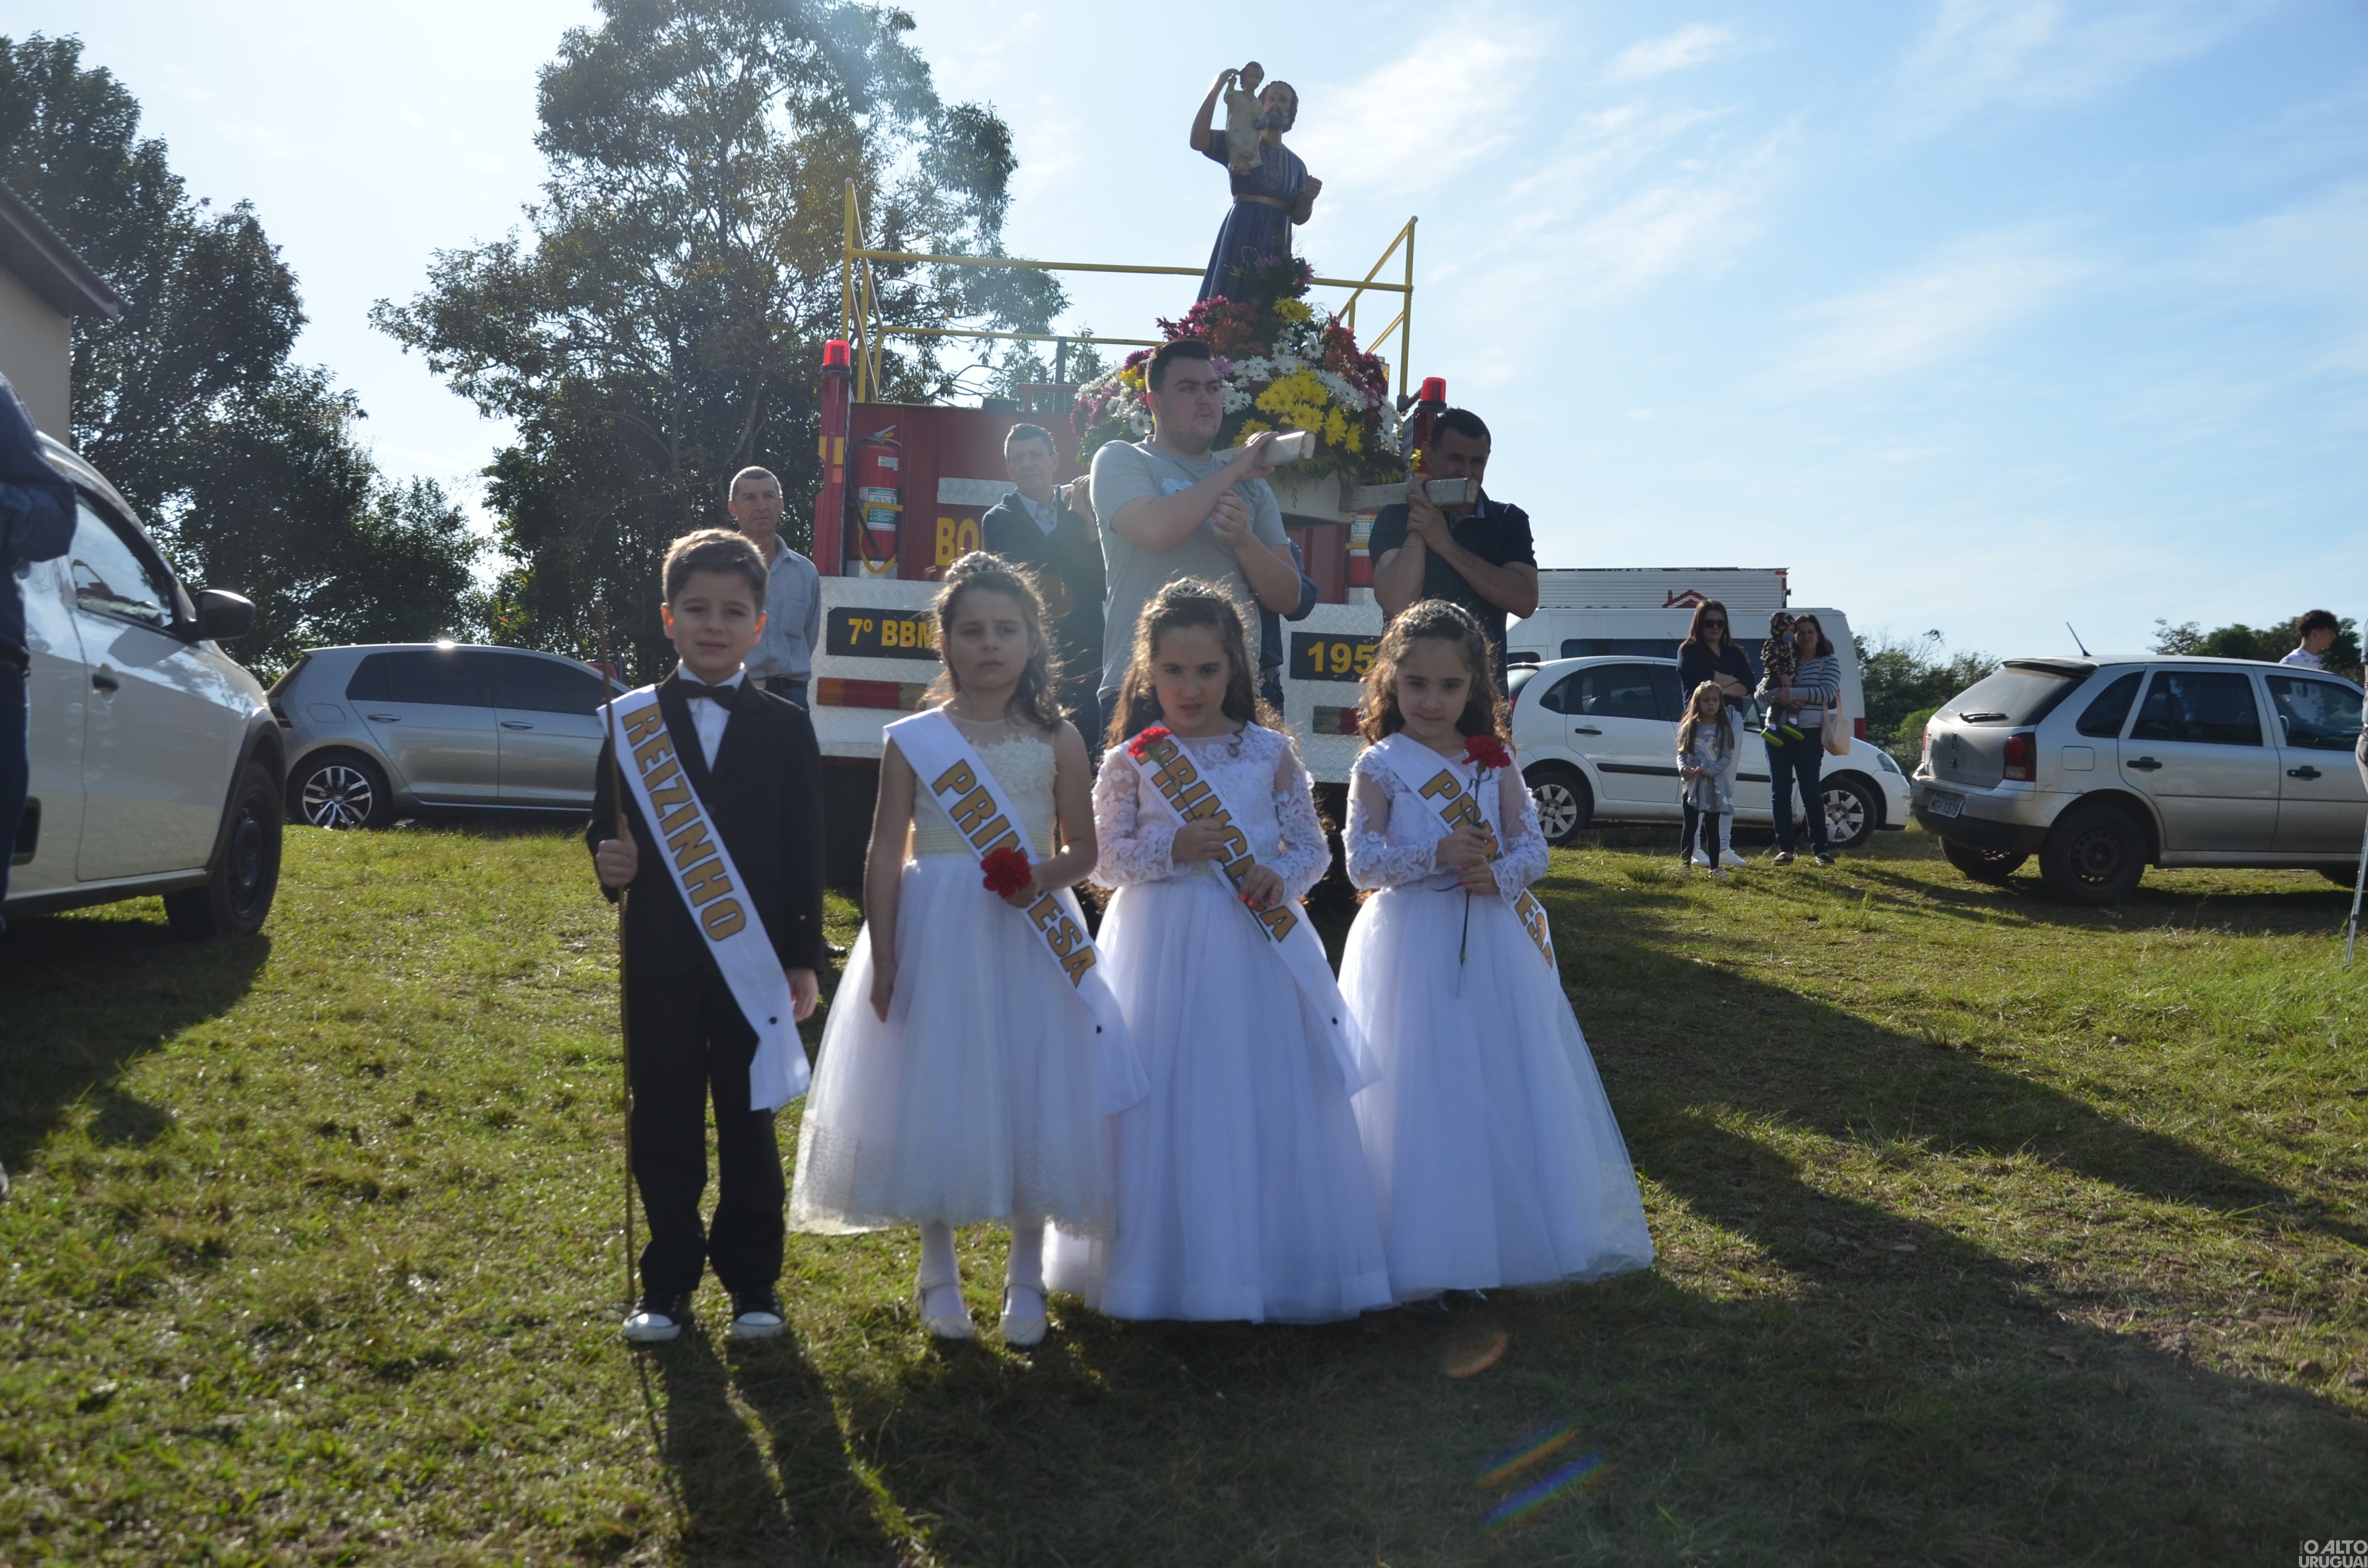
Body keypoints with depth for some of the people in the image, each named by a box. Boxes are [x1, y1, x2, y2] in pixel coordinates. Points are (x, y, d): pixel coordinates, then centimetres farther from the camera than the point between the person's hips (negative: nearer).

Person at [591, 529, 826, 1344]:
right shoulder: (634, 720, 3)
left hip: (752, 959, -1)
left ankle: (752, 1282, 21)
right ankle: (668, 1282, 23)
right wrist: (610, 863, -18)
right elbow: (604, 826, 6)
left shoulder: (785, 727, 2)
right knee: (664, 1128, 9)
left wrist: (804, 959, -3)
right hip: (659, 962, 1)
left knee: (749, 1126, 9)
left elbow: (803, 851, 0)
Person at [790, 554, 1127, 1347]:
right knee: (933, 1096, 6)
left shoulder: (1057, 741, 2)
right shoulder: (913, 739, -1)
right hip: (936, 936, 0)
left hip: (1029, 937, 1)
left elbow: (1083, 846, 6)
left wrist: (1046, 877, -16)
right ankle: (938, 1268, 24)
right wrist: (883, 959, -7)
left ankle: (1026, 1273, 22)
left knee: (1031, 1097, 4)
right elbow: (885, 853, -2)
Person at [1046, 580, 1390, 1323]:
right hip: (1162, 944, -1)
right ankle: (1165, 1263, 18)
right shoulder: (1131, 760, 1)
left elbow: (1312, 846, 7)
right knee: (1164, 1100, 3)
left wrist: (1280, 877, -13)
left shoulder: (1272, 752, 3)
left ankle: (1270, 1261, 18)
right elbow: (1106, 860, 2)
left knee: (1266, 1100, 4)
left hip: (1256, 942, 1)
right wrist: (1172, 852, -14)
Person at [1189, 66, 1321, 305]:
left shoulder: (1296, 164, 21)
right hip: (1241, 237, -3)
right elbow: (1198, 140, -6)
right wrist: (1216, 90, -6)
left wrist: (1310, 197, -6)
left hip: (1277, 246, 3)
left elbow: (1300, 216, 16)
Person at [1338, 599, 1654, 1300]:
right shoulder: (1379, 767, -1)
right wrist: (1438, 855, -21)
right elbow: (1362, 861, -8)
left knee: (1504, 1085, 7)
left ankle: (1508, 1230, 21)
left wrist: (1500, 874, -17)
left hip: (1493, 944, 4)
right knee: (1423, 1094, -2)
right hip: (1413, 946, -3)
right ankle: (1427, 1247, 8)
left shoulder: (1495, 763, 8)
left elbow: (1533, 848, 4)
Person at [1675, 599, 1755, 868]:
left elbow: (1750, 686, 4)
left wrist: (1722, 688, -12)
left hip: (1732, 720, 5)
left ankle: (1724, 847, 7)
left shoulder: (1735, 654, 18)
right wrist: (1734, 681, -5)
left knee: (1727, 786, 5)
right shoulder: (1689, 650, 5)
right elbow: (1700, 676, -15)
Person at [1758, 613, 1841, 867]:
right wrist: (1780, 694, -18)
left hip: (1808, 734, -3)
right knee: (1780, 792, 3)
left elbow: (1828, 692, -13)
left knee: (1810, 791, -4)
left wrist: (1793, 693, -21)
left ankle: (1821, 848, 5)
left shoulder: (1829, 662, 4)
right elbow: (1762, 691, 3)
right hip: (1777, 733, 3)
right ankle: (1784, 849, 8)